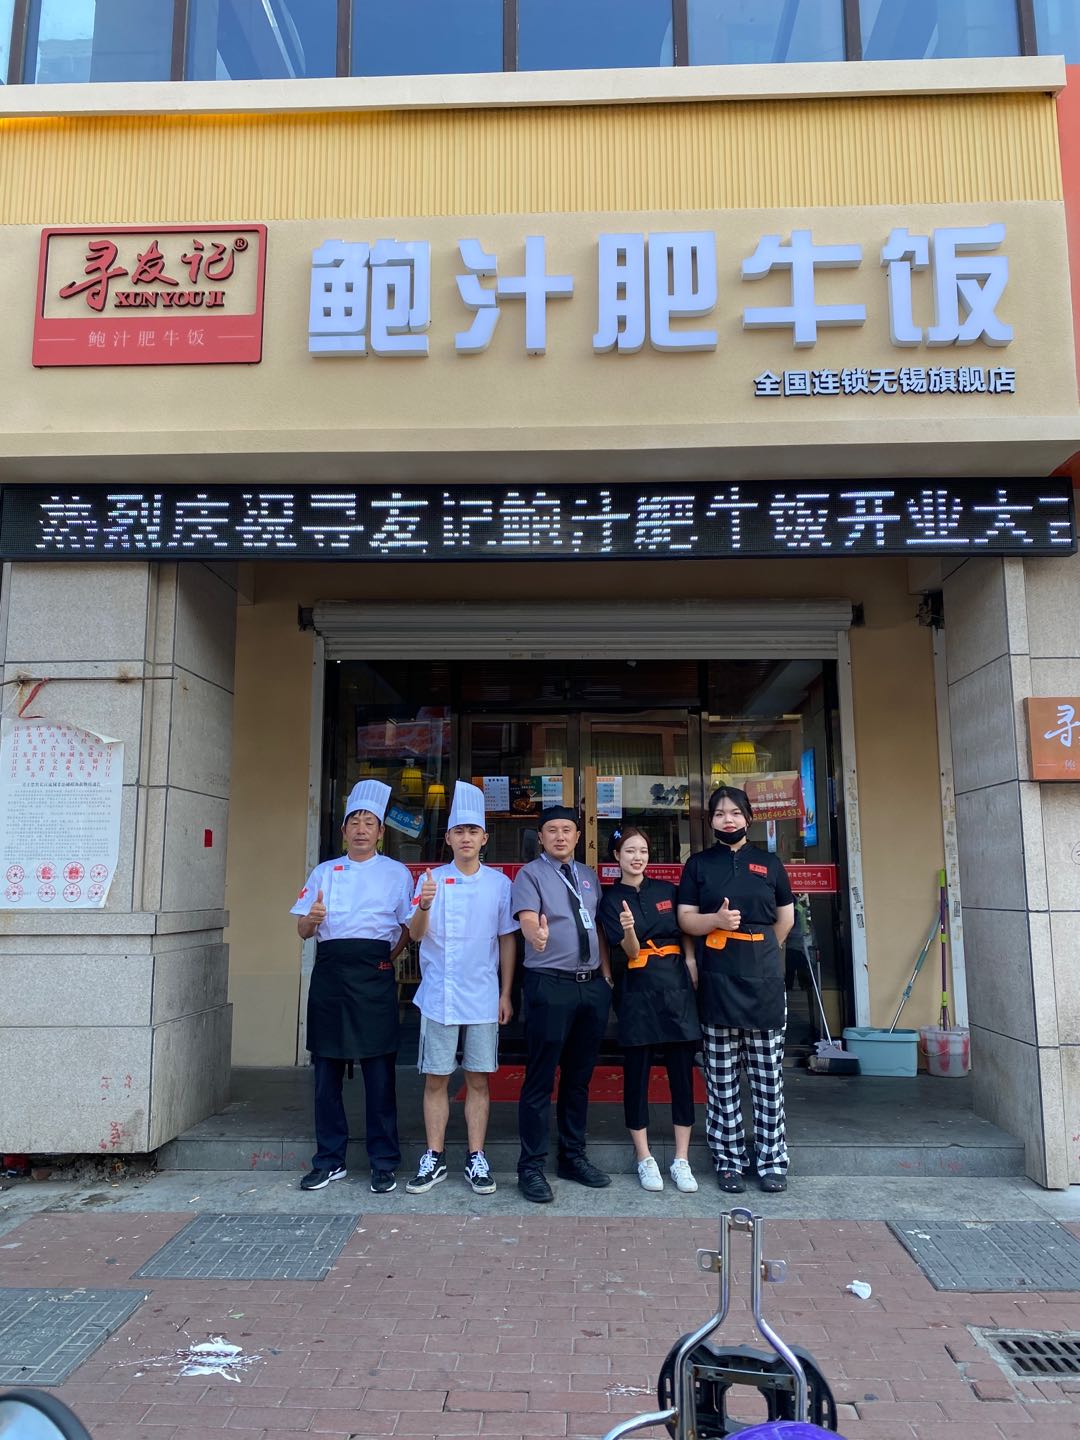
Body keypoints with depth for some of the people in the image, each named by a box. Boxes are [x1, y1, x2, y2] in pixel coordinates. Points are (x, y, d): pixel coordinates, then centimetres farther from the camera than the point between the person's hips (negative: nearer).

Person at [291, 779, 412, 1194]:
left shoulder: (396, 873, 8)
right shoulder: (324, 872, 14)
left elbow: (409, 927, 9)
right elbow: (303, 930, 10)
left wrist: (387, 957, -1)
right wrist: (311, 919, -11)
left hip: (374, 976, -3)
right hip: (329, 972, 3)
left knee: (378, 1070, -1)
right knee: (326, 1069, 7)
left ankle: (384, 1162, 10)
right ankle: (330, 1160, 20)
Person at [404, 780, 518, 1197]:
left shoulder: (499, 883, 3)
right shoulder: (432, 880, 2)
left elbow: (508, 940, 6)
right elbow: (416, 934, -6)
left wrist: (506, 994, 4)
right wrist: (424, 907, -27)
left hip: (483, 998, 0)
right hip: (438, 997, 0)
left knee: (478, 1079, 6)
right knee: (435, 1079, 5)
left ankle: (477, 1159, 16)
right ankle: (434, 1159, 17)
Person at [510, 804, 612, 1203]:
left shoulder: (589, 876, 15)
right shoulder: (531, 874, -3)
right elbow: (527, 919, -20)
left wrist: (607, 975, 14)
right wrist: (537, 934, -43)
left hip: (593, 986, 6)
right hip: (549, 986, -6)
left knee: (579, 1077, 15)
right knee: (540, 1079, -2)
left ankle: (573, 1157, 28)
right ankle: (531, 1167, 9)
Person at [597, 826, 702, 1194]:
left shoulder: (666, 890, 10)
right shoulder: (610, 900, 1)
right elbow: (630, 952, -9)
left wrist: (691, 963, 3)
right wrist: (628, 930, -29)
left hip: (677, 987, 2)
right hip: (637, 991, -2)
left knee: (682, 1073, 3)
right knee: (636, 1074, 3)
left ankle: (682, 1160, 13)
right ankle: (644, 1159, 16)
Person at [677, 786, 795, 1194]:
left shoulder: (768, 863, 8)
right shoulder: (698, 864, 7)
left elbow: (785, 917, 16)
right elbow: (686, 918, 2)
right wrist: (717, 920, -16)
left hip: (764, 981, 1)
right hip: (716, 983, 0)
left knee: (768, 1078, 5)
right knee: (721, 1079, 4)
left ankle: (772, 1160, 15)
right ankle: (729, 1160, 15)